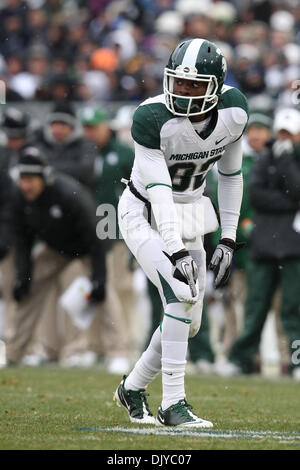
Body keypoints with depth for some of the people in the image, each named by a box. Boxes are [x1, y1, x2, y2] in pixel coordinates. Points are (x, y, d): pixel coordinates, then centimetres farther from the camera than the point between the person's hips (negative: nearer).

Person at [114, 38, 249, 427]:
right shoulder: (152, 117, -27)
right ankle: (173, 405, -18)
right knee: (182, 296, -24)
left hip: (189, 216, 6)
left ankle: (133, 388, 30)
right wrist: (177, 252, -38)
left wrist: (228, 241, -1)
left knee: (189, 323, 7)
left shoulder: (235, 111, -11)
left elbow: (230, 176, 2)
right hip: (146, 216, -6)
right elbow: (159, 190, -30)